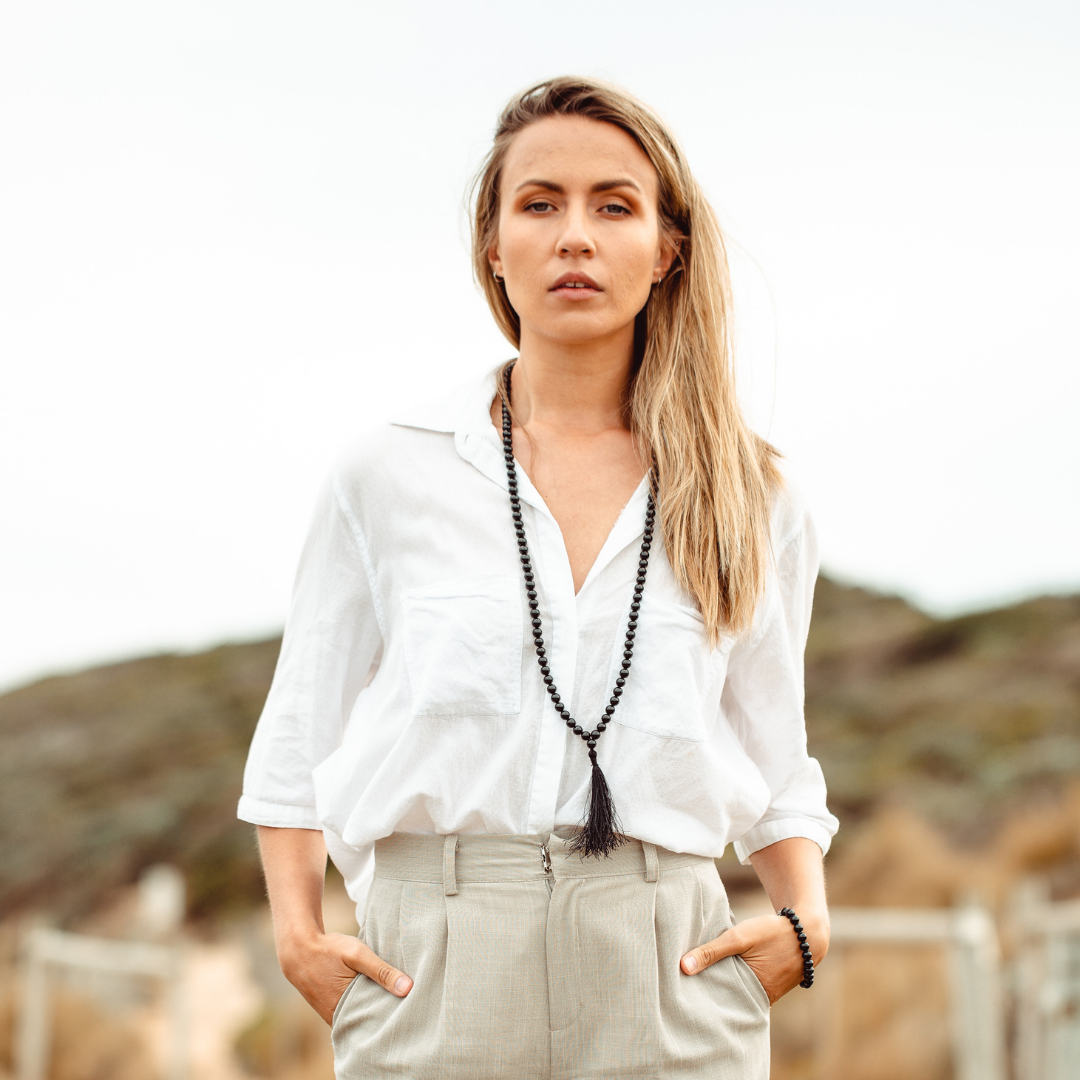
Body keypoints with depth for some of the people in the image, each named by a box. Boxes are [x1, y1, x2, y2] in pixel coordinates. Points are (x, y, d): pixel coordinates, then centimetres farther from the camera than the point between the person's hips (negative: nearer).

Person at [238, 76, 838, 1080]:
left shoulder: (750, 501, 9)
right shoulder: (389, 474, 5)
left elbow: (775, 763, 15)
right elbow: (298, 735, 11)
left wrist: (806, 918, -2)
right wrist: (296, 930, 0)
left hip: (668, 978, 1)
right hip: (435, 979, -1)